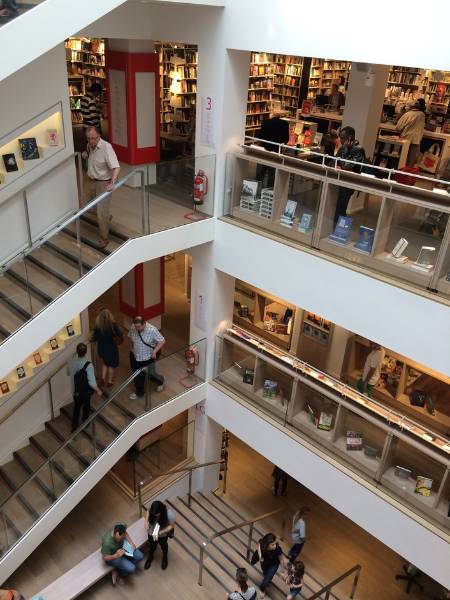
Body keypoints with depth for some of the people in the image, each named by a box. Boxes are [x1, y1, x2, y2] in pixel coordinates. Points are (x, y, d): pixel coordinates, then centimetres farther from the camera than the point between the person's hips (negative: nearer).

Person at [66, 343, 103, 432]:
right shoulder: (88, 365, -31)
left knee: (76, 407, 23)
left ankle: (74, 427, 34)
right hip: (85, 391, -3)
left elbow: (68, 373, 6)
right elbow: (92, 382, -29)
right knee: (86, 407, 23)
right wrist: (98, 390, -14)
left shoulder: (71, 362, -15)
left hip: (75, 390, 3)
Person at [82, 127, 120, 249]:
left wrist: (112, 183, -46)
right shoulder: (90, 145, -1)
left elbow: (116, 167, -32)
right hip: (92, 181, 8)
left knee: (102, 212, -4)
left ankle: (104, 239, 11)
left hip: (104, 183, -8)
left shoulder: (106, 147, -24)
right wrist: (85, 153, 0)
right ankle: (107, 216, 47)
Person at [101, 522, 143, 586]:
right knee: (131, 568, -17)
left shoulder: (122, 526, -26)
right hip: (113, 556, -6)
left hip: (122, 547, 6)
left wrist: (131, 542, -11)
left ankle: (117, 570, 10)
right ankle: (117, 573, 13)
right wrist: (116, 555, -39)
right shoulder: (107, 543, -40)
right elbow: (105, 558, -24)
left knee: (140, 556, 1)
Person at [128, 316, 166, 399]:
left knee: (150, 374, 14)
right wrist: (132, 346, 4)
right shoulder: (133, 328, -16)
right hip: (135, 356, 4)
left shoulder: (152, 330, -28)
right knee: (137, 375, 17)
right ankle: (139, 392, 40)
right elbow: (130, 336, 8)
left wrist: (155, 351, -29)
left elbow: (162, 341, -20)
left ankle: (160, 381, 48)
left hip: (147, 358, -4)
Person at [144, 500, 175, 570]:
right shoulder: (152, 511, -31)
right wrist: (146, 522, -20)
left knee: (163, 545, 27)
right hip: (152, 532, 2)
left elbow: (171, 526, -23)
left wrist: (160, 532, -33)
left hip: (163, 534, -2)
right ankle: (150, 557, 59)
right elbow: (148, 512, -6)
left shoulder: (170, 515, -41)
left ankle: (165, 558, 59)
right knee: (151, 545, 26)